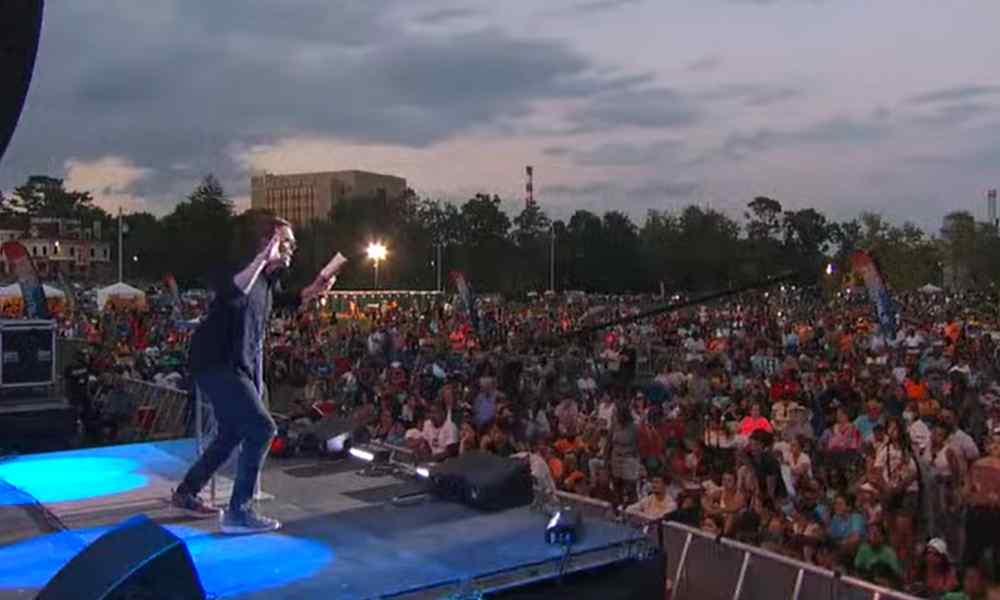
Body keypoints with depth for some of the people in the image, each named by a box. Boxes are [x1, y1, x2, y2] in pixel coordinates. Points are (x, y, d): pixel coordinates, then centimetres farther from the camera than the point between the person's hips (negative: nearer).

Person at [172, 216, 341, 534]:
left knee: (233, 433, 20)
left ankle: (186, 492, 37)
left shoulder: (270, 276, 8)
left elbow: (279, 301, 30)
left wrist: (313, 291, 16)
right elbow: (232, 294, -43)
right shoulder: (239, 268, -19)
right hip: (217, 364, -10)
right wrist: (262, 258, -44)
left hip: (243, 365, 10)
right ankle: (239, 512, -7)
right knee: (262, 429, -14)